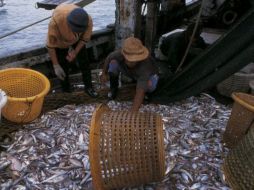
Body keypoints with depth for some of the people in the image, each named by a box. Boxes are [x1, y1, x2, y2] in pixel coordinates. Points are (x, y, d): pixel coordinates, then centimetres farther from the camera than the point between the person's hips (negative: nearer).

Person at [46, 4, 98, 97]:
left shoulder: (88, 21, -36)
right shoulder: (56, 20, -42)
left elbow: (85, 38, -13)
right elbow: (50, 44, -28)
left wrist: (75, 52, -23)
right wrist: (56, 66, -25)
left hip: (77, 40, 2)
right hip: (60, 41, -1)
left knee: (84, 63, -1)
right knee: (63, 66, 2)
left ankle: (88, 87, 18)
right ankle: (66, 91, 23)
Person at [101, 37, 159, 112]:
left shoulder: (145, 65, -45)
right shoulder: (118, 54, -35)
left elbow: (140, 93, -51)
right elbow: (108, 58, -8)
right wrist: (104, 73, -5)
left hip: (148, 74, -3)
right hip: (129, 72, 3)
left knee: (149, 85, -37)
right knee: (113, 62, -24)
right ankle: (114, 88, 3)